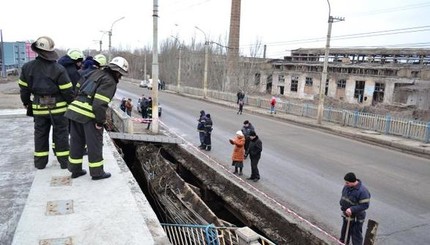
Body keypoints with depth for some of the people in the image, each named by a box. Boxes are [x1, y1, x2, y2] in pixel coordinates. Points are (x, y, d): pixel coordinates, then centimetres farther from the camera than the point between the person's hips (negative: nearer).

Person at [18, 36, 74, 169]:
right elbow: (67, 91, -13)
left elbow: (24, 88, 7)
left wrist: (27, 103, 20)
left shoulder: (27, 67, -1)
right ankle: (64, 161, 13)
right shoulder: (58, 69, -15)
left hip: (39, 108, 4)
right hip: (58, 108, -3)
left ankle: (40, 162, 24)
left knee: (40, 134, 15)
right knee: (61, 134, 6)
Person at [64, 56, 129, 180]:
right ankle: (97, 172, 15)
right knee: (95, 144, 4)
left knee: (76, 141, 17)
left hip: (75, 110, 9)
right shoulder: (110, 82, -11)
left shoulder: (97, 73, 17)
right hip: (88, 115, -9)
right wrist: (100, 121, -10)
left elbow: (81, 90, 20)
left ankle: (75, 170, 29)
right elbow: (100, 103, -20)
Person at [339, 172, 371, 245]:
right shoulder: (347, 186, -4)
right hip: (346, 215, 7)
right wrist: (342, 203, -1)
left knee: (356, 236, 6)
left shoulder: (362, 191, -27)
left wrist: (352, 209, -31)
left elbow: (365, 205, -25)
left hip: (356, 218, -7)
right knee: (344, 233, 24)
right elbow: (343, 196, 13)